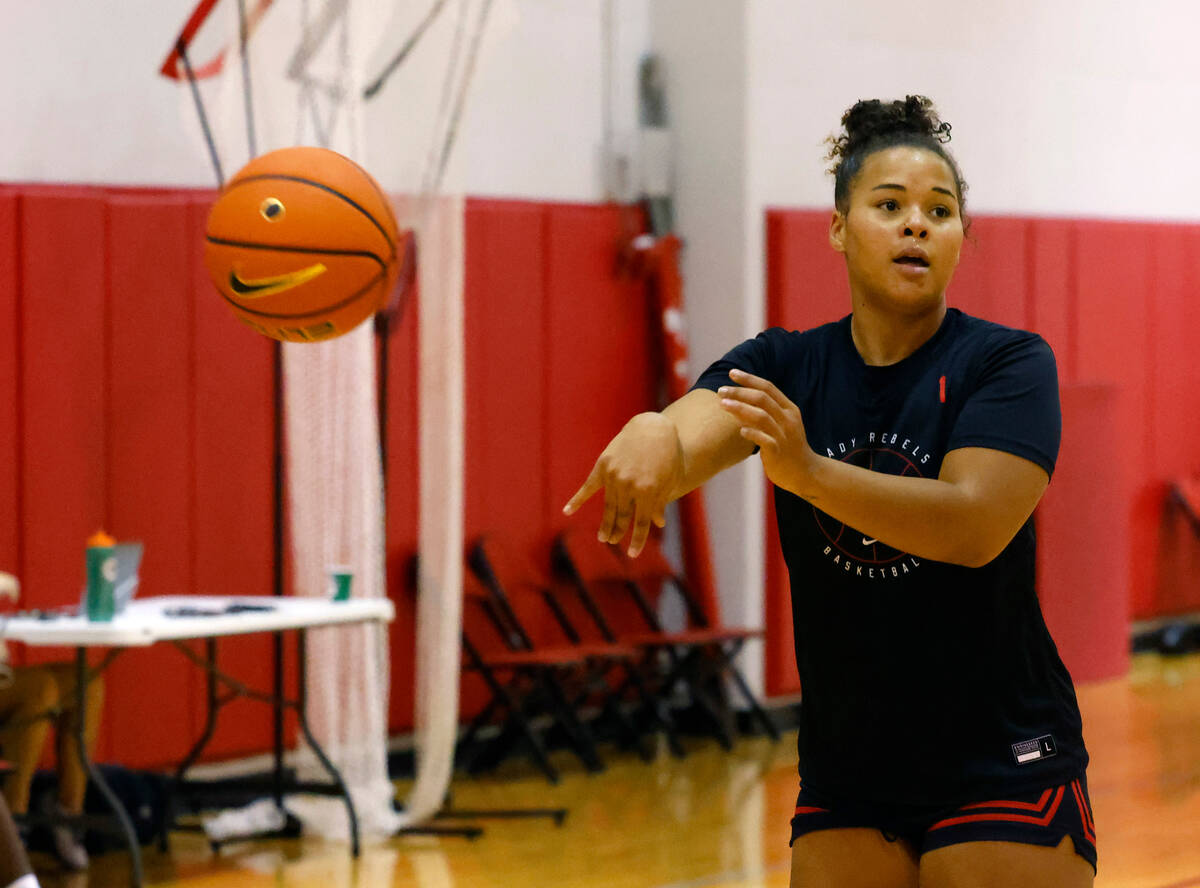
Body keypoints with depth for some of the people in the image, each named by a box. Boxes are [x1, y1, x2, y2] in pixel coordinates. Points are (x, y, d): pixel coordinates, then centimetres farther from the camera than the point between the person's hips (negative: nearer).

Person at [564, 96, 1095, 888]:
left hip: (1000, 766, -4)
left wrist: (809, 471, -37)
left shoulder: (1008, 363, -7)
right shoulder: (786, 367, 3)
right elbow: (694, 431, -19)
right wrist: (653, 437, -44)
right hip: (845, 777, 4)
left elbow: (976, 525, -24)